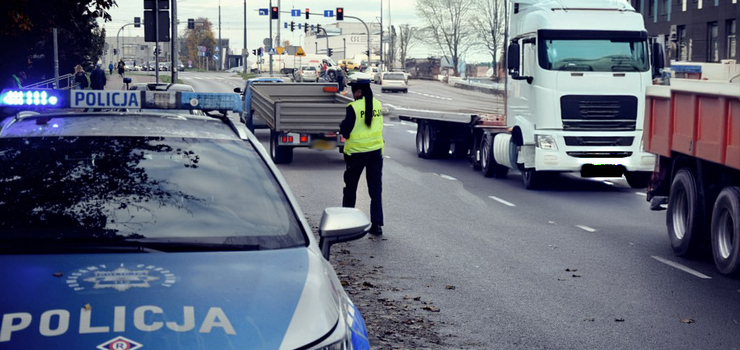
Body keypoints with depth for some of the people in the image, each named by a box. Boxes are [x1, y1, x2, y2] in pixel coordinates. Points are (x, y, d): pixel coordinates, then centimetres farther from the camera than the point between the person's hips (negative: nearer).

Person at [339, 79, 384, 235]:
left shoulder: (354, 107, -15)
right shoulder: (377, 105, 2)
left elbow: (346, 131, -13)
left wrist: (342, 125, 8)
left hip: (356, 152, -4)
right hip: (376, 151, 4)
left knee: (350, 187, 13)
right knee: (376, 189, 7)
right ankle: (377, 224, 2)